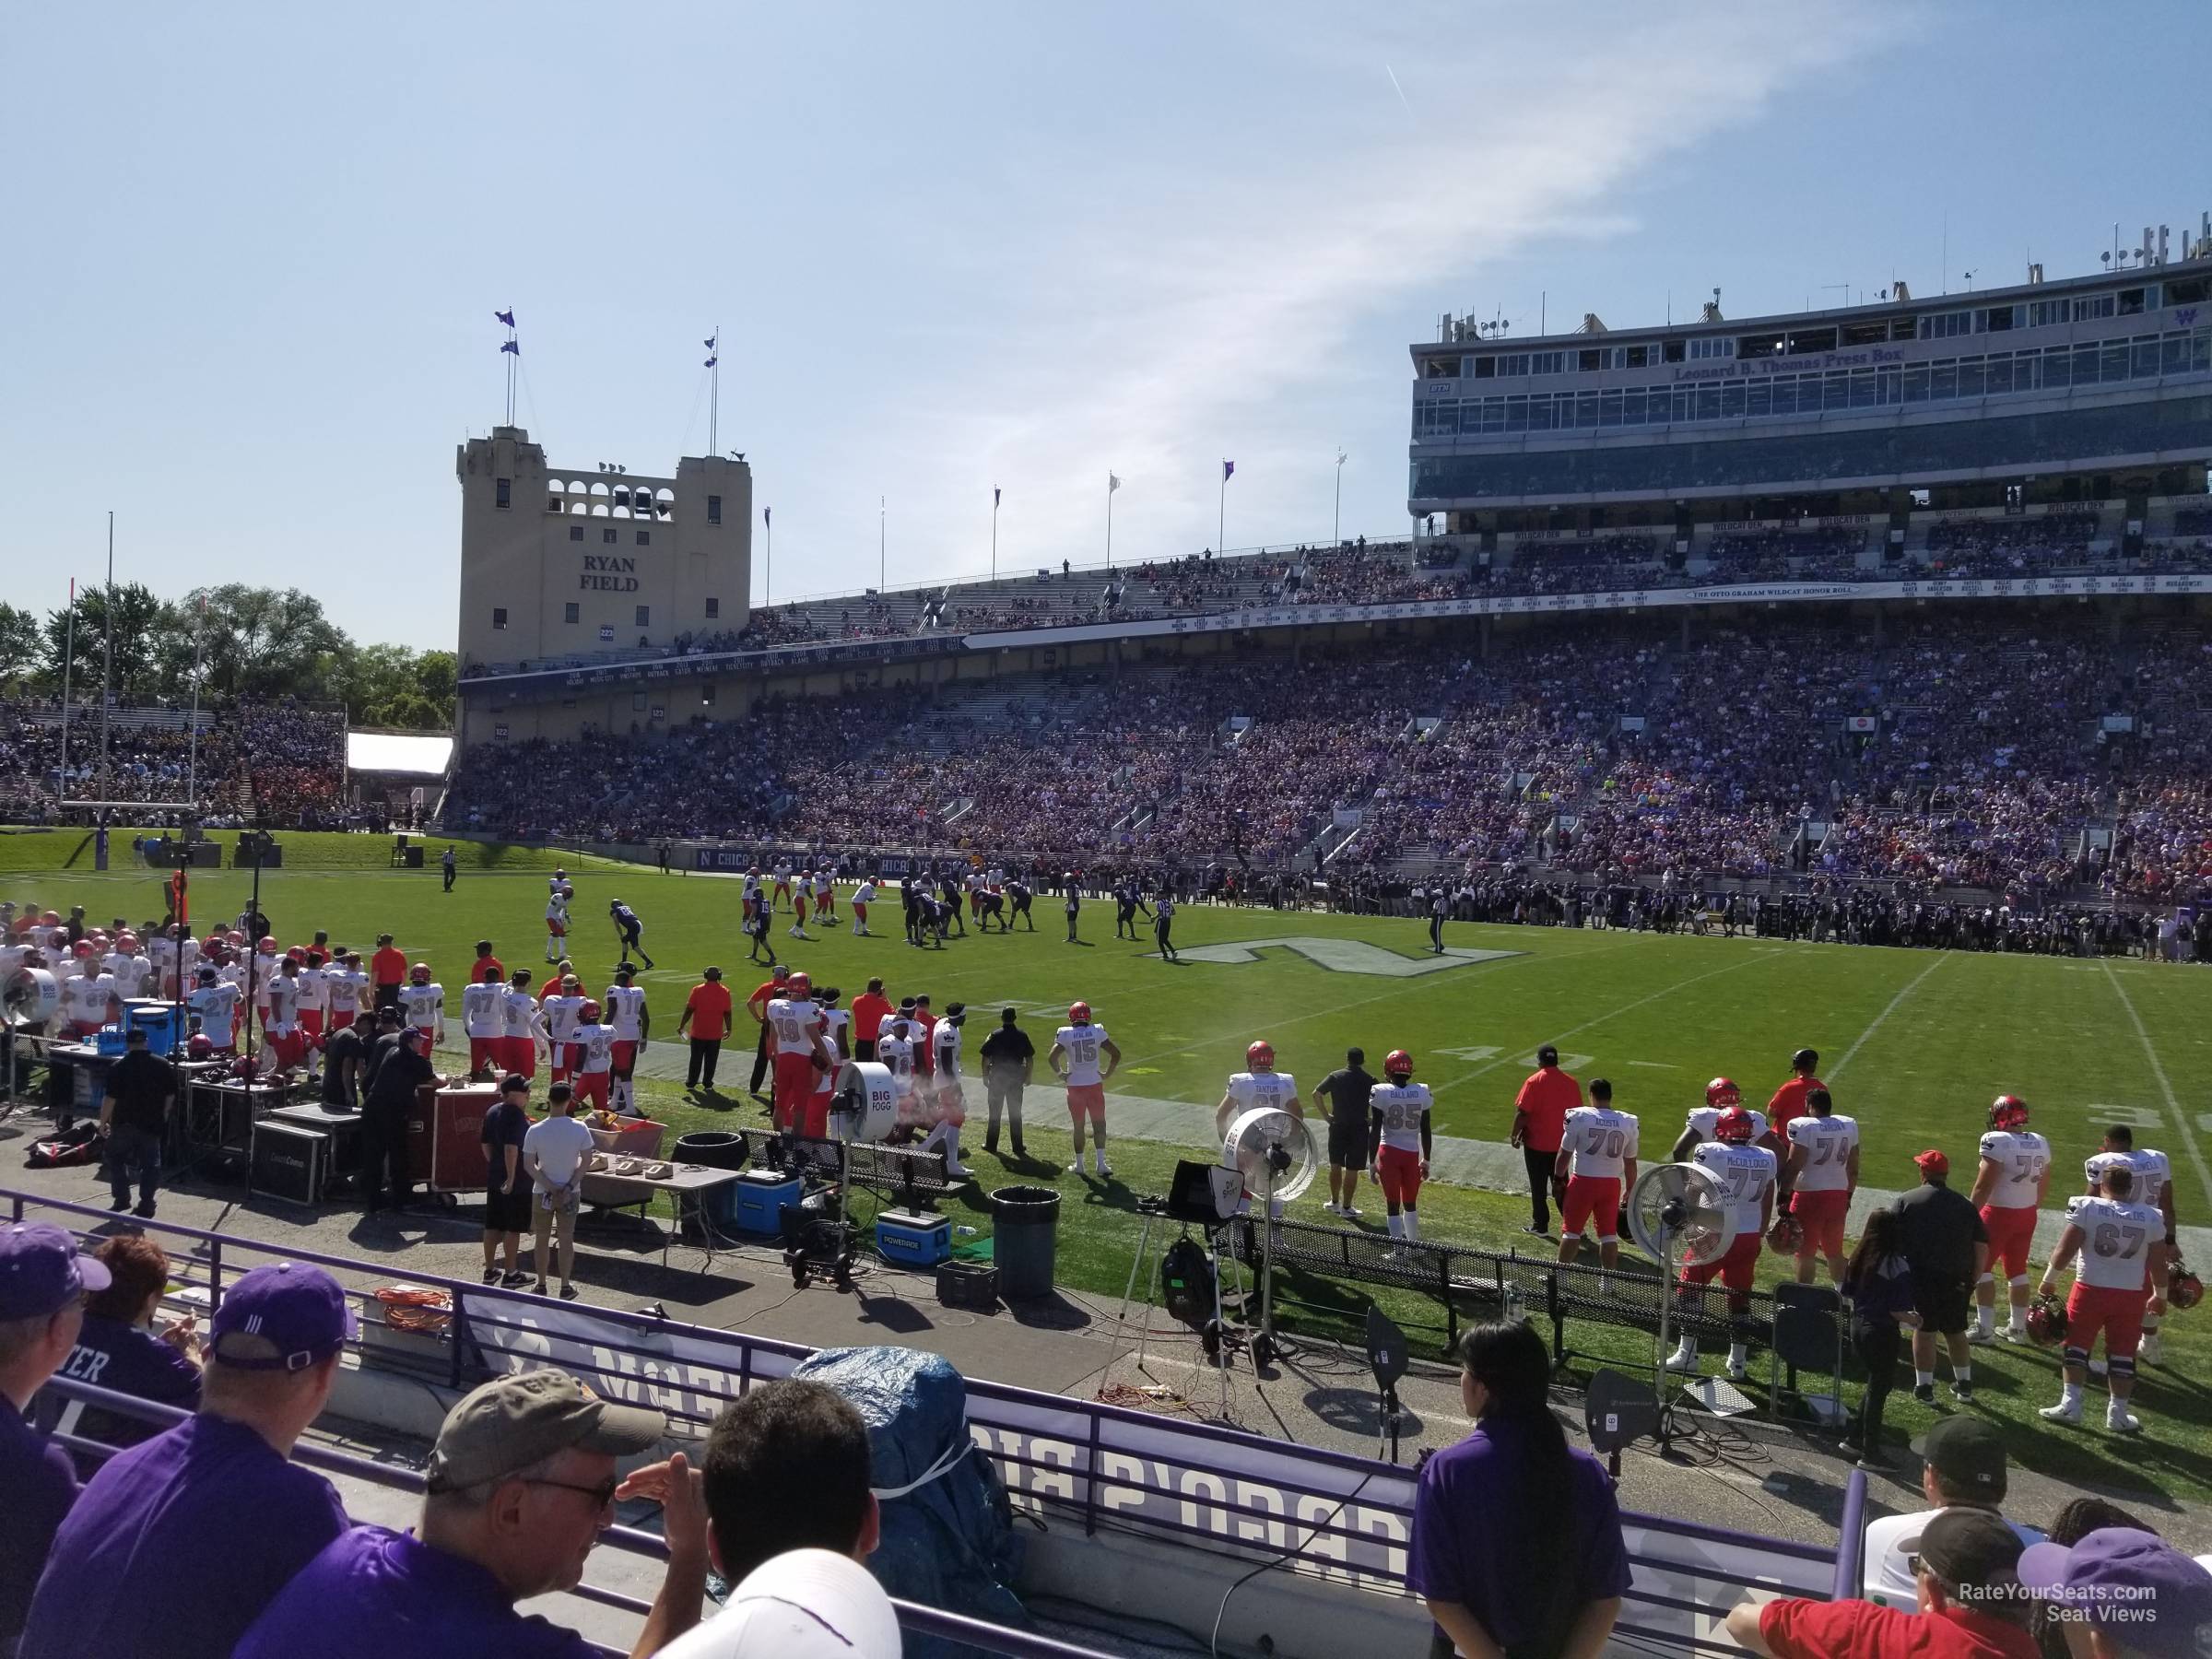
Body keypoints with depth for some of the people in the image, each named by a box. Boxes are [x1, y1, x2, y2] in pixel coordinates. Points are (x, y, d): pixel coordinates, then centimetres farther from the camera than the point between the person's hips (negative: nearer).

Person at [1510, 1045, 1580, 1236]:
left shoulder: (1534, 1081, -14)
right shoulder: (1571, 1083, 0)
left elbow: (1522, 1112, -15)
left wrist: (1516, 1135, -3)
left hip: (1536, 1143, -4)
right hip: (1562, 1144, 4)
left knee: (1538, 1186, 6)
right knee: (1561, 1185, 14)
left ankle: (1540, 1225, 11)